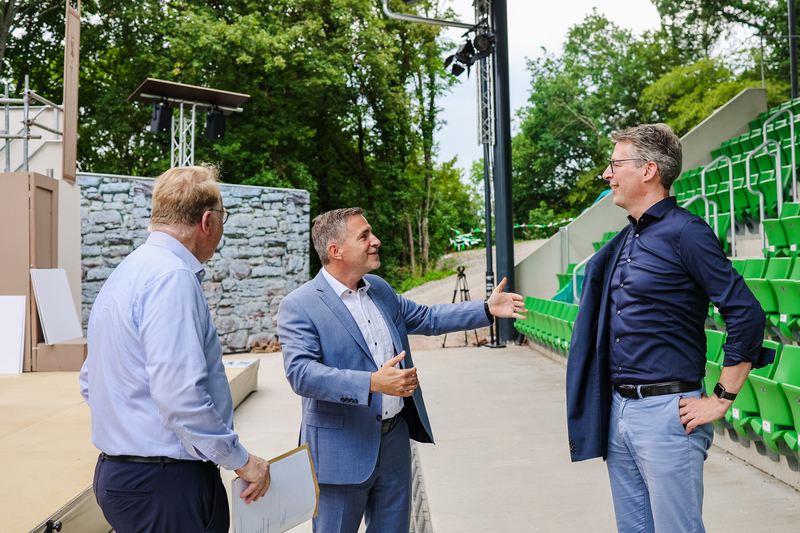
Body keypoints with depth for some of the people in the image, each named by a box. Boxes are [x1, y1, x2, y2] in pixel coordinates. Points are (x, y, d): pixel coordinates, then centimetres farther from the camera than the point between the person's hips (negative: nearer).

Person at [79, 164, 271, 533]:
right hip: (167, 485, -10)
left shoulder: (125, 273, 13)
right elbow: (180, 396, -25)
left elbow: (90, 383, 21)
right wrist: (240, 460, -15)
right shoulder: (173, 277, -18)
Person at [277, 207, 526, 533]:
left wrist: (488, 309, 11)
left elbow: (426, 319, 19)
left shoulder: (380, 289, 7)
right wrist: (373, 383, -37)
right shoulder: (298, 307, -16)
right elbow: (301, 373, -28)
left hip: (395, 439, 7)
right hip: (343, 451, -7)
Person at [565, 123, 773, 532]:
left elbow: (747, 316, -16)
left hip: (666, 412, -8)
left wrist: (720, 400, -13)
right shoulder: (625, 241, 13)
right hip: (618, 409, 8)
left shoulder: (685, 233, -12)